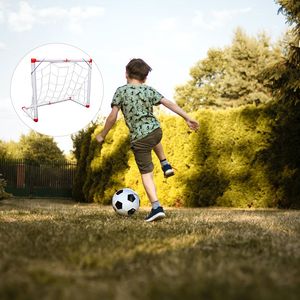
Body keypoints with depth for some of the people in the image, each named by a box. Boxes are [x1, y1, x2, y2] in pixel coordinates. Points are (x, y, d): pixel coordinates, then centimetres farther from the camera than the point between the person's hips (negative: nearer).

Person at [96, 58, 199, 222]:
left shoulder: (121, 91, -4)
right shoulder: (149, 90, 4)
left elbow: (113, 116, -8)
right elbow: (168, 103, -4)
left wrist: (103, 135, 3)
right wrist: (187, 117, -3)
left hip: (139, 139, -4)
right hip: (156, 130, 4)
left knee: (146, 173, 2)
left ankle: (156, 208, -8)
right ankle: (165, 164, 38)